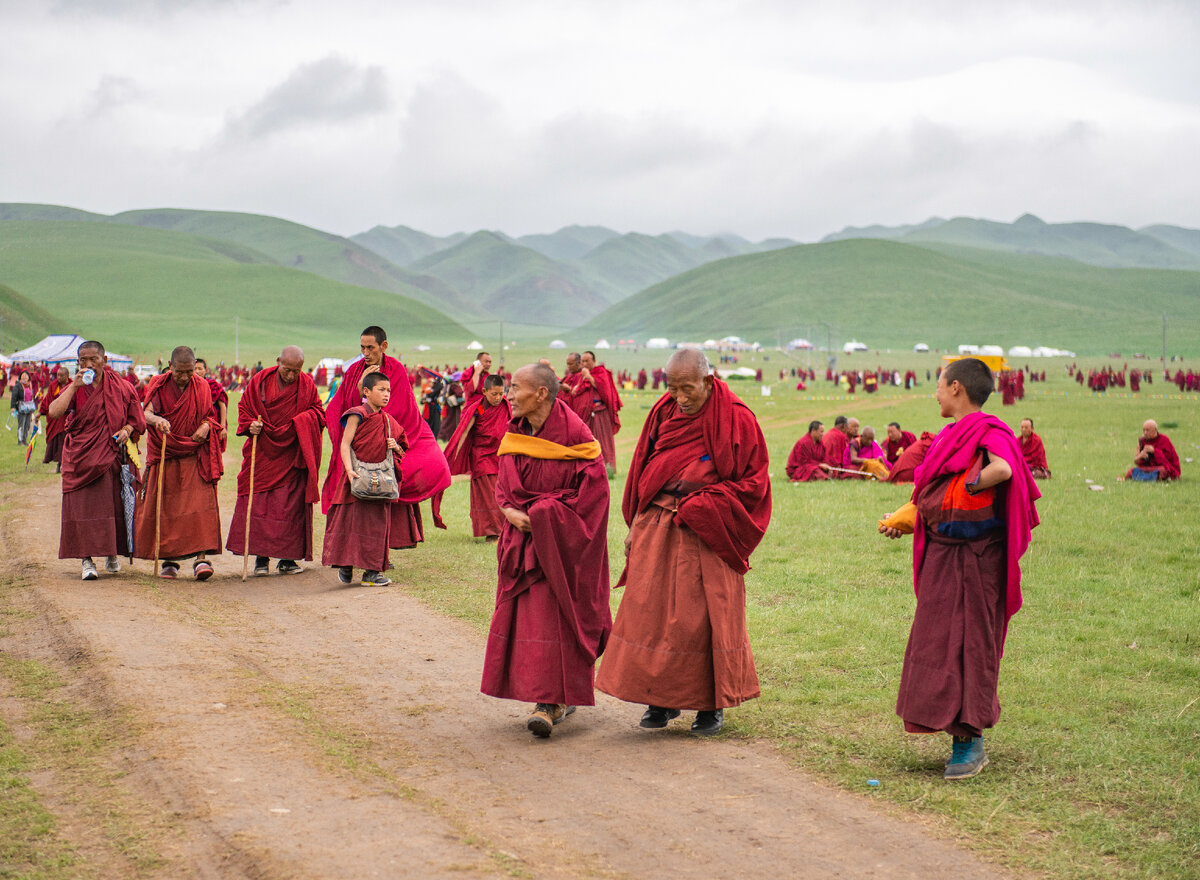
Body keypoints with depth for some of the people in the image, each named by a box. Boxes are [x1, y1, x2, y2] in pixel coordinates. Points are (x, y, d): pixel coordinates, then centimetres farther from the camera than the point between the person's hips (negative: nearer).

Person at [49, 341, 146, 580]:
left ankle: (112, 554, 23)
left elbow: (136, 413, 14)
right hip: (82, 456, -1)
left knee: (115, 504, 4)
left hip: (113, 455, 1)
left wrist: (128, 429, -6)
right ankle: (87, 559, -6)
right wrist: (74, 386, -19)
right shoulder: (74, 388, -1)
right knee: (84, 505, -8)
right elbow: (54, 412, -18)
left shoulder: (119, 386, 3)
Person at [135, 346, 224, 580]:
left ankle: (201, 558, -16)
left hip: (194, 456, 0)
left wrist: (206, 426, -11)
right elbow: (146, 413, -15)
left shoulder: (202, 387, 4)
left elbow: (209, 417, 13)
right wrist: (157, 419, -38)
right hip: (164, 456, 0)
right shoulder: (159, 385, -1)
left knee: (200, 504, -12)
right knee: (165, 507, 0)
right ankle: (169, 560, 8)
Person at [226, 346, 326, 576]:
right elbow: (244, 407, 10)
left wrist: (303, 420, -14)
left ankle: (287, 559, 6)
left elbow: (318, 411, 7)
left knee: (292, 504, -2)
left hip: (292, 455, 0)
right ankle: (261, 558, 4)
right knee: (258, 503, -3)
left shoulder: (307, 385, -1)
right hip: (263, 452, 0)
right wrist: (250, 425, -9)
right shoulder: (260, 380, 0)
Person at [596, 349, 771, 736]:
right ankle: (662, 699, 15)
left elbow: (753, 482, -5)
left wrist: (700, 506, -12)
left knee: (706, 614, -2)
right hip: (658, 527, 4)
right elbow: (643, 469, 16)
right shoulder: (664, 412, 7)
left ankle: (711, 704, 11)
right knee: (652, 610, 3)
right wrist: (636, 526, 13)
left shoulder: (736, 419, -7)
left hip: (707, 531, -4)